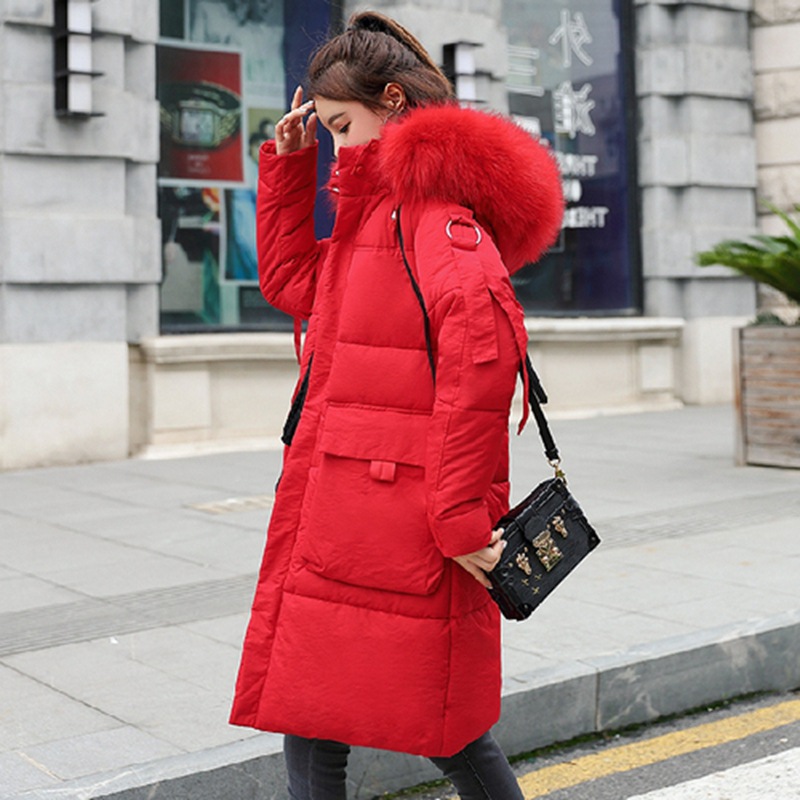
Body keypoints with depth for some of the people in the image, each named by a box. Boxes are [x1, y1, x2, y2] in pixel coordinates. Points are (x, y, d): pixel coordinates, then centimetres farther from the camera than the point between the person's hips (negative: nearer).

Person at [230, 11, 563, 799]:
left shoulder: (434, 198, -11)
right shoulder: (377, 212, 20)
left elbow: (480, 349, -23)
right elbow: (290, 279, 30)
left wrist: (459, 515, -23)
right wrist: (287, 164, 21)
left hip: (402, 519, -9)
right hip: (332, 523, 9)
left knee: (433, 719, 2)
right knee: (308, 716, 13)